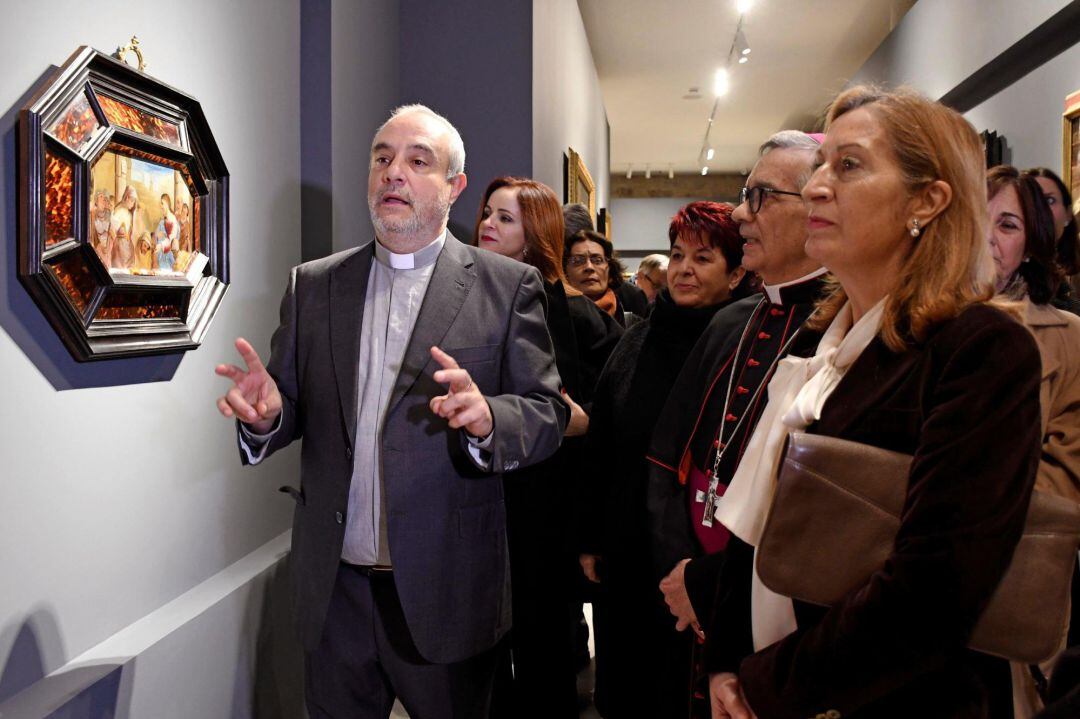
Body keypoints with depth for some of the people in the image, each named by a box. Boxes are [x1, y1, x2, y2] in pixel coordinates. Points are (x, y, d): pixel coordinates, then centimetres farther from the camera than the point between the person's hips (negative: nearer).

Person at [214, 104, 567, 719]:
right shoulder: (313, 285, 7)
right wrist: (268, 415, -15)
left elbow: (548, 415, -7)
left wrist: (486, 417, -27)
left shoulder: (508, 286, -4)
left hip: (446, 592, -2)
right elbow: (294, 406, 8)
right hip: (333, 590, 3)